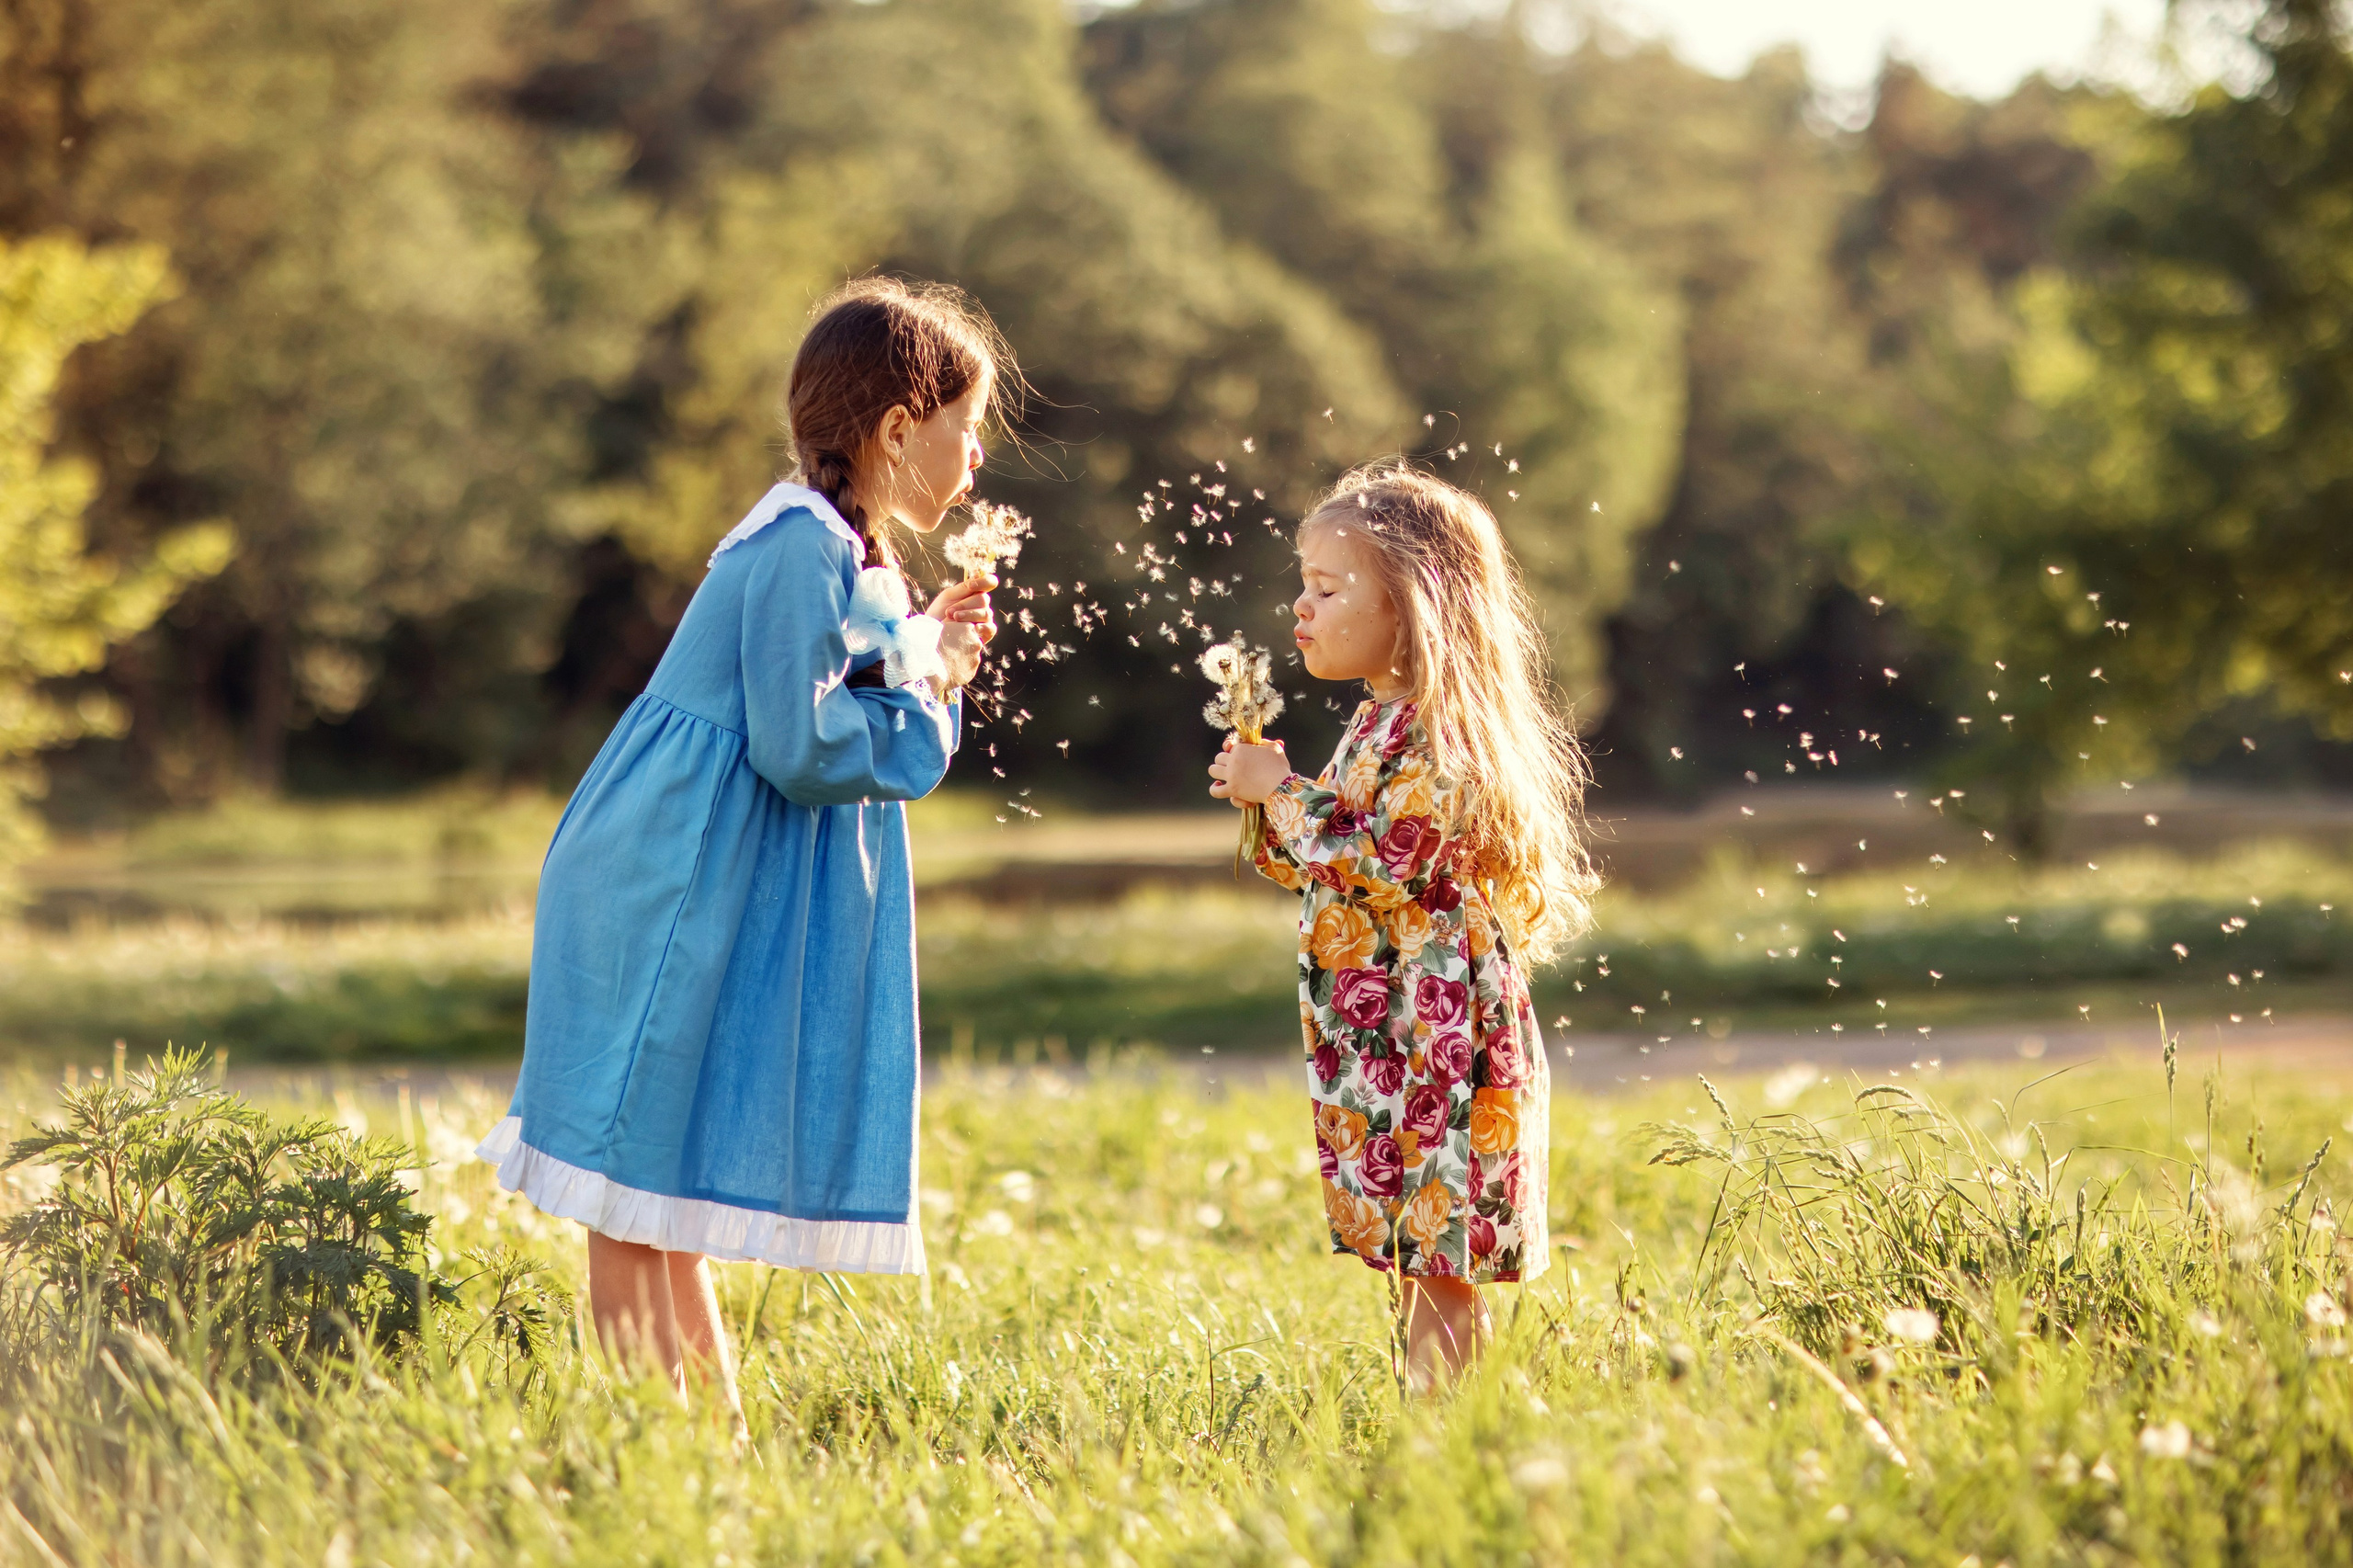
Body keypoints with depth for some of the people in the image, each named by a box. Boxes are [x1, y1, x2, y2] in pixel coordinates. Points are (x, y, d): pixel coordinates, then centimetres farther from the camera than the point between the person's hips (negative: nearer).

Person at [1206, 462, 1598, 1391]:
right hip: (1380, 1033, 10)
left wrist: (1282, 793, -12)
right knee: (1416, 1257, 12)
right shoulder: (1380, 723, 14)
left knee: (1438, 1262, -7)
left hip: (1434, 1025, -10)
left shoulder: (1434, 730, -15)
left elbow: (1381, 862, -23)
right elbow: (1332, 870, 22)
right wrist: (1268, 801, 7)